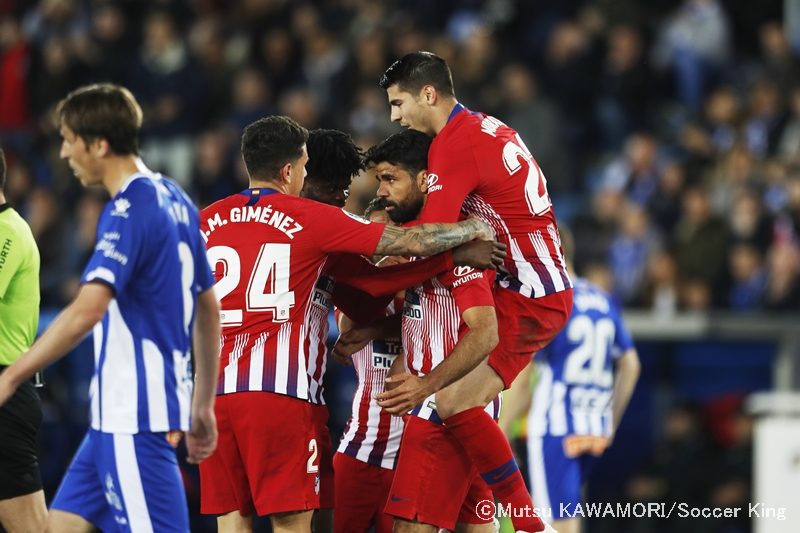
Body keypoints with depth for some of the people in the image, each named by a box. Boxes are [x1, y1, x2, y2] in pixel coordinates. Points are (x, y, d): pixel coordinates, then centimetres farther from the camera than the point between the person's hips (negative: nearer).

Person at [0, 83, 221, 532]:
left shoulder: (130, 209, -16)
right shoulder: (173, 199, 13)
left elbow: (88, 310, -28)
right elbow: (208, 308, 19)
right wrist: (203, 406, 23)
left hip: (134, 412, -10)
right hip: (120, 412, 10)